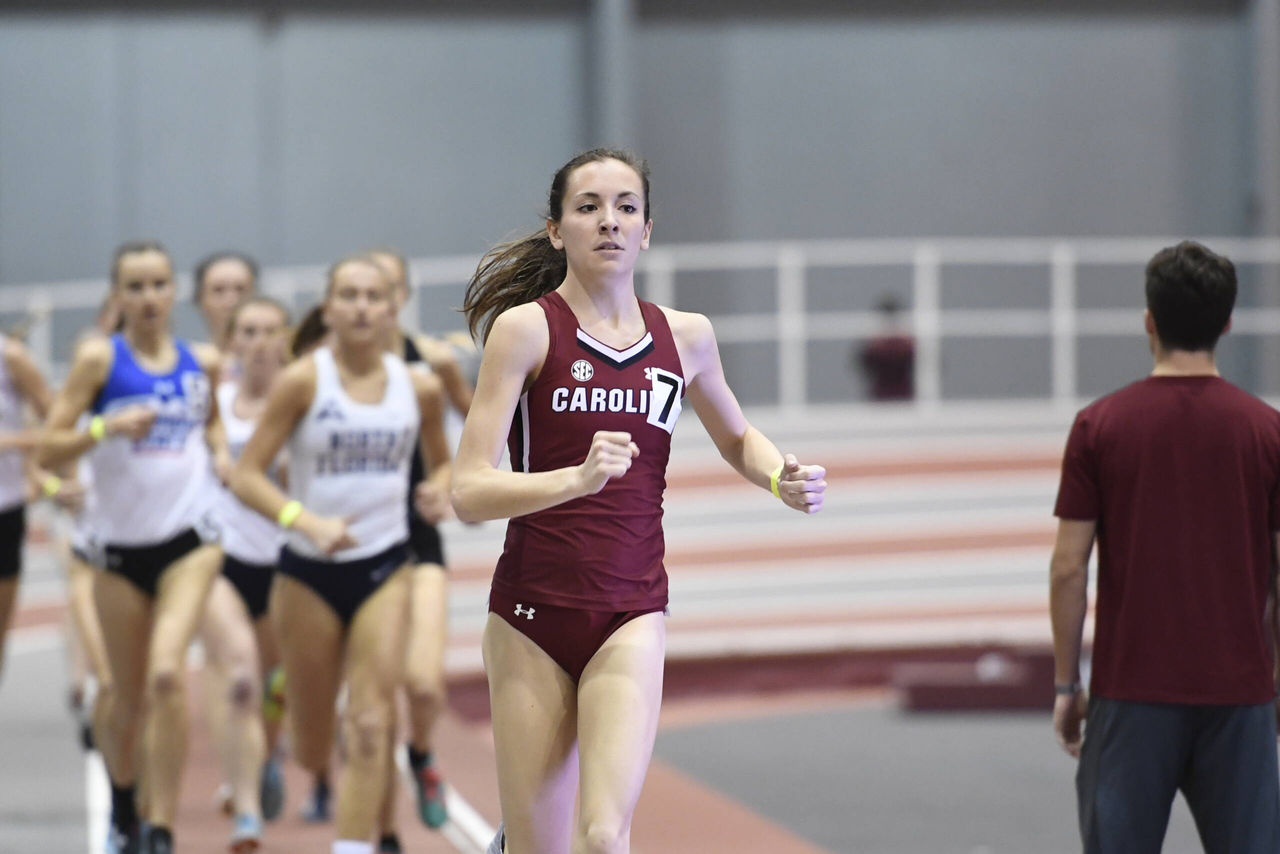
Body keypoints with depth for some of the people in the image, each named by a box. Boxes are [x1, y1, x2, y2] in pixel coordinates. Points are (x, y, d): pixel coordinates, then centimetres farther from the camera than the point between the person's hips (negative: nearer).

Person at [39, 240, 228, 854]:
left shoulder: (202, 363, 4)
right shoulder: (101, 359, -6)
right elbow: (48, 448, -9)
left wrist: (221, 452, 4)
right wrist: (107, 427, -24)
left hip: (189, 540, 0)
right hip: (120, 548, 0)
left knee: (167, 671, -22)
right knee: (127, 698, 11)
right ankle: (122, 803, 42)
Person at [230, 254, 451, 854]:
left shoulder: (420, 389, 1)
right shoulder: (303, 382, -9)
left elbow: (441, 462, 18)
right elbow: (247, 476, -11)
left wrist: (441, 486, -6)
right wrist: (308, 522, -26)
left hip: (384, 567, 1)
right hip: (309, 572, -1)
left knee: (371, 725, -13)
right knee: (312, 749, 10)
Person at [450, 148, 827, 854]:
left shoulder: (684, 336, 7)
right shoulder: (525, 327, -5)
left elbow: (736, 439, 27)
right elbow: (469, 493, -12)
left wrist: (783, 479, 6)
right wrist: (578, 477, -28)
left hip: (631, 617, 2)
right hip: (532, 616, -2)